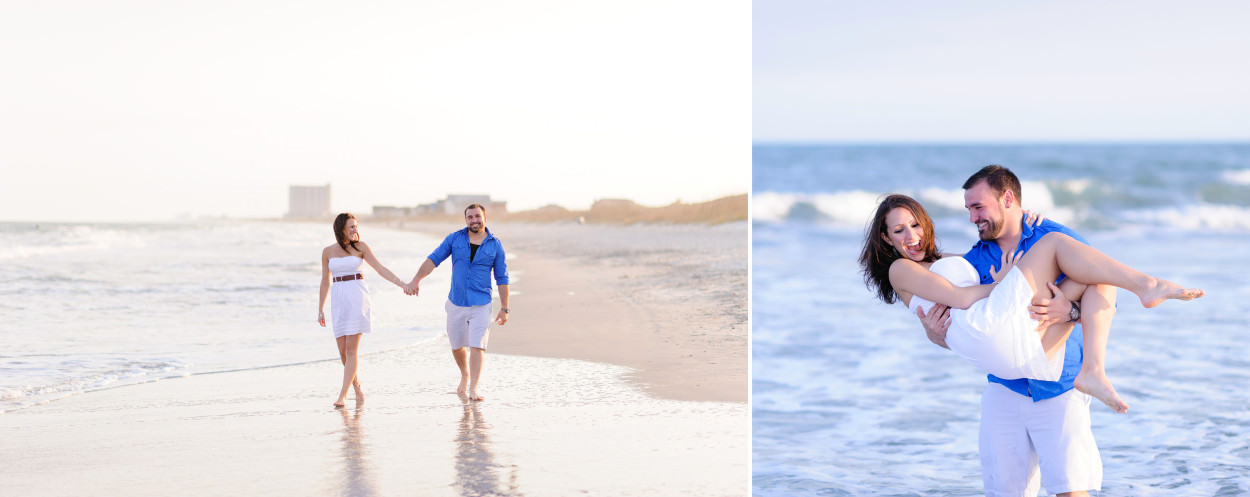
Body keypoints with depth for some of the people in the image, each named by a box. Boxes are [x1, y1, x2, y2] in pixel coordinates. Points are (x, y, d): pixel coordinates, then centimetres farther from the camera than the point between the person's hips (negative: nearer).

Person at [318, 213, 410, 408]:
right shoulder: (327, 252, 8)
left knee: (351, 349, -9)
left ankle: (343, 394, -9)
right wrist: (320, 309, 14)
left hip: (357, 297, -3)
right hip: (338, 300, 3)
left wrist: (403, 284, -8)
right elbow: (325, 282, 15)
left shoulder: (360, 247, 2)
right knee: (342, 350, 2)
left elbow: (380, 269, 1)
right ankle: (357, 386, 24)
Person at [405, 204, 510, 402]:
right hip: (456, 303, 2)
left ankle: (473, 389, -11)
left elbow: (502, 279, 1)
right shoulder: (455, 239, 1)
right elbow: (433, 259, -3)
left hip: (481, 305, -2)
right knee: (457, 346, 13)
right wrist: (416, 280, -17)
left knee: (477, 346, -12)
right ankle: (465, 376, 40)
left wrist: (504, 309, -1)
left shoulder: (495, 245, -2)